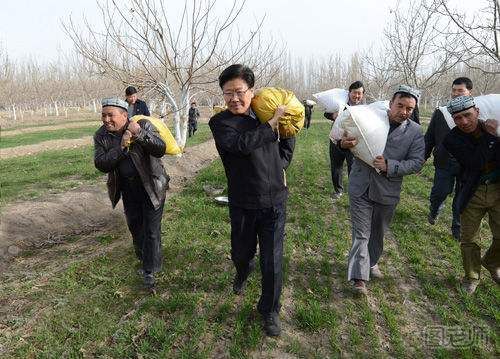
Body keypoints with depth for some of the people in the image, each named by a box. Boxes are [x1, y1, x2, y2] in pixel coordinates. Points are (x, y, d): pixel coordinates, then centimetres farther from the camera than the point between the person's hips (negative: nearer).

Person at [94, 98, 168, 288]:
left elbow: (160, 149, -25)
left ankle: (150, 270, 13)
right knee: (135, 226, 19)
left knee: (151, 229, -1)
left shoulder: (143, 125, -16)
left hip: (151, 187, -4)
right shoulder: (101, 136, -5)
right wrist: (121, 147, -28)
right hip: (128, 189, 5)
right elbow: (100, 164, -16)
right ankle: (144, 260, 43)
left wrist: (140, 135, -37)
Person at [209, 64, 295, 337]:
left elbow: (284, 156, 16)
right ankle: (242, 273, 57)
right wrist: (272, 123, -19)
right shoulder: (220, 122, -6)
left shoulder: (264, 116, 5)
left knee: (272, 262, 6)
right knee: (241, 253, 20)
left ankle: (270, 310, 30)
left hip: (274, 202, 2)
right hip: (243, 204, -1)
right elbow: (243, 143, -27)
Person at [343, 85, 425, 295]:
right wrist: (343, 143, -23)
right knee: (361, 233, -1)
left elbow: (416, 163, -6)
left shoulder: (415, 132, -1)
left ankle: (372, 262, 44)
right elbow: (344, 134, 2)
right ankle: (359, 276, 6)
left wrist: (389, 166, -22)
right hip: (360, 188, -2)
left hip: (387, 191, 3)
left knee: (378, 232, 20)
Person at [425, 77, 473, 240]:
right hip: (444, 164, 0)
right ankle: (433, 212, 36)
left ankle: (457, 230, 26)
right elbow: (429, 138, 7)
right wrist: (422, 158, 5)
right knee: (439, 193, 2)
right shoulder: (440, 112, 2)